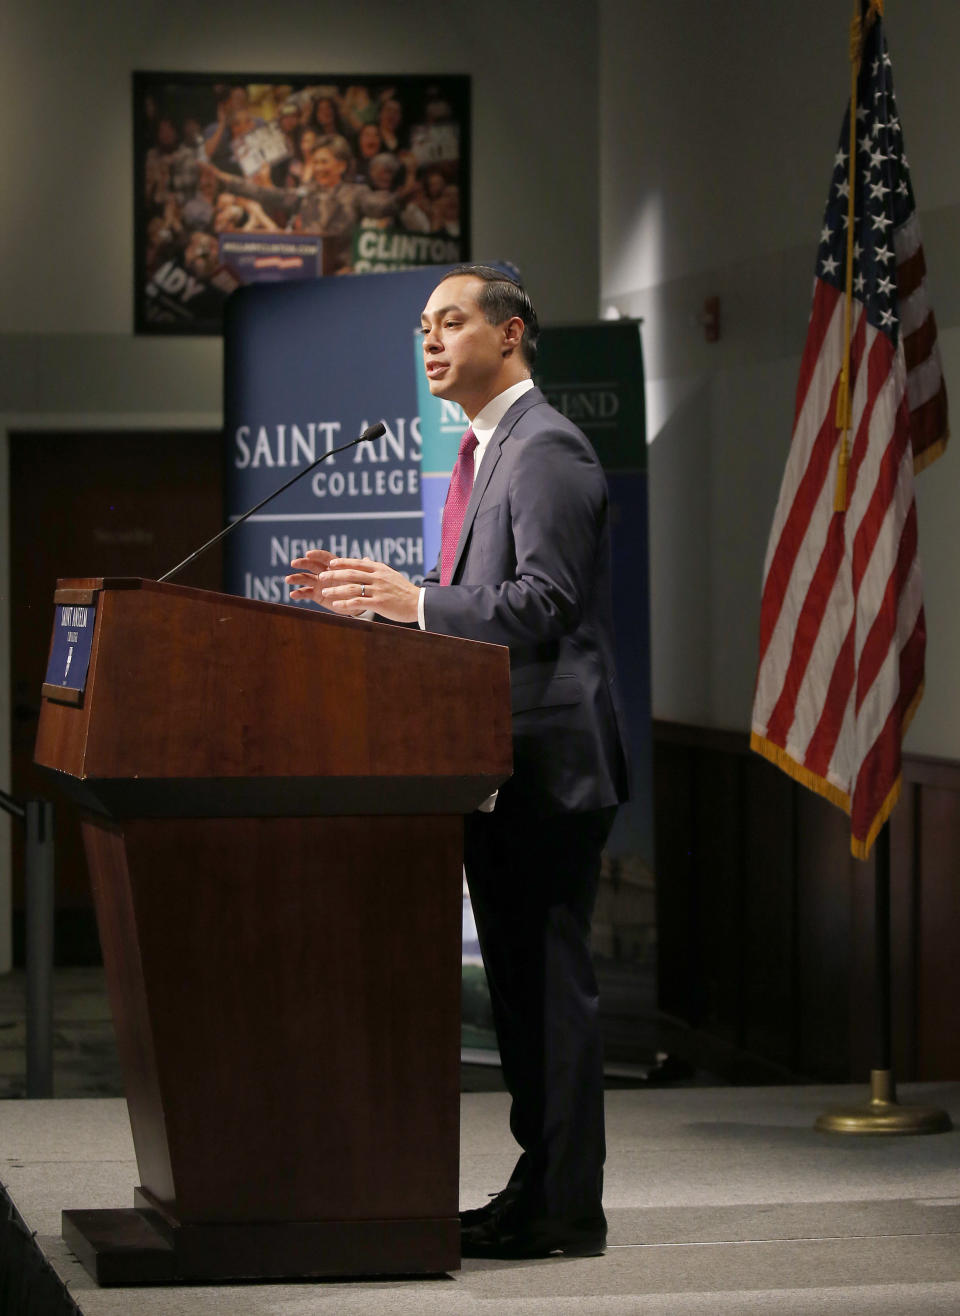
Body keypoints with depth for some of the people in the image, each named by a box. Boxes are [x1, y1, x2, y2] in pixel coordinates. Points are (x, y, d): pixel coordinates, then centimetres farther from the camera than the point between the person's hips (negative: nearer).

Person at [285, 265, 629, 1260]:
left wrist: (418, 601, -23)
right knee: (519, 980, 13)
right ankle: (540, 1188, 21)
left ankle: (564, 1206, -3)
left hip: (547, 758, -10)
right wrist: (379, 596, 12)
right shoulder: (487, 450, 20)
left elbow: (542, 604, -20)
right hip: (502, 765, 10)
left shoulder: (546, 448, -12)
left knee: (551, 979, -7)